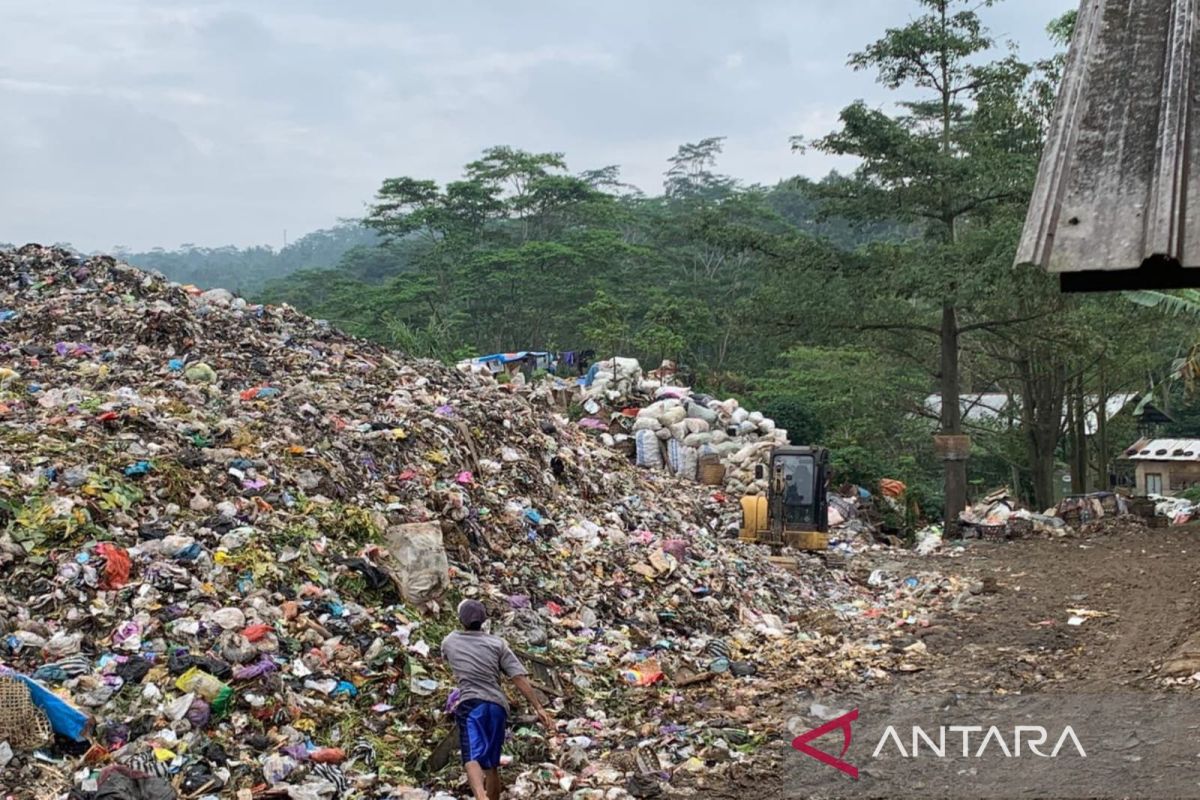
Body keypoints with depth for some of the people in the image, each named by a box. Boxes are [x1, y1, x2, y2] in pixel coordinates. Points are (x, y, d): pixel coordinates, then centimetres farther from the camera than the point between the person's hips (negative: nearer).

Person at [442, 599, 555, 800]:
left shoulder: (449, 642, 14)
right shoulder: (497, 643, 11)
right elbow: (519, 677, 0)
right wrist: (539, 707, -2)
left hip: (470, 703, -3)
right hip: (497, 705, 3)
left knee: (472, 758, -21)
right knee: (492, 764, 16)